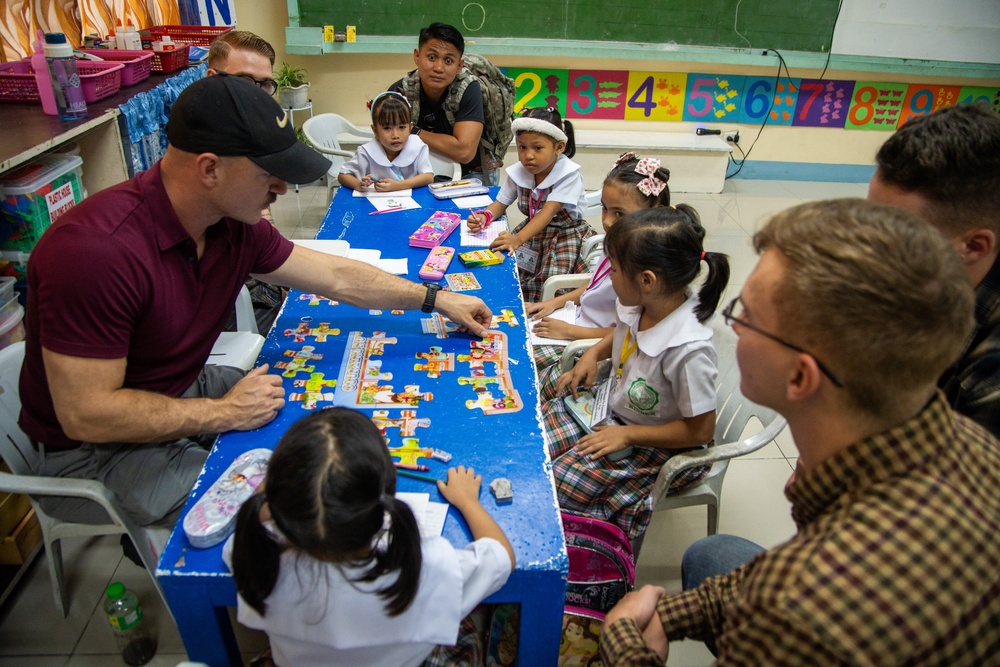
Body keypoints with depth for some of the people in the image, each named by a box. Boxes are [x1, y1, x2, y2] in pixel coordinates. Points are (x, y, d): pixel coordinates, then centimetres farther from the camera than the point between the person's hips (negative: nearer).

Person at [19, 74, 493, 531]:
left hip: (181, 395, 8)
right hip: (94, 450, -7)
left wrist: (436, 299, 6)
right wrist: (225, 413, -24)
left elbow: (338, 277, 2)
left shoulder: (233, 224, -9)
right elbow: (86, 415, -30)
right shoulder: (96, 250, -33)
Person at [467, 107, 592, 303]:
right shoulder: (518, 173, -6)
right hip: (533, 230, 5)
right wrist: (484, 216, -21)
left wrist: (518, 238, -46)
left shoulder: (569, 174, -22)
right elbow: (501, 203, 4)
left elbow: (548, 212, -32)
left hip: (566, 233, -5)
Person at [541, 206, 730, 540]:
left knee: (552, 487, -13)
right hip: (613, 404, 7)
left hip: (654, 442, -7)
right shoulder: (640, 304, -14)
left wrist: (627, 435, -20)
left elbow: (700, 430, -22)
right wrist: (592, 354, -4)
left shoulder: (688, 350, -35)